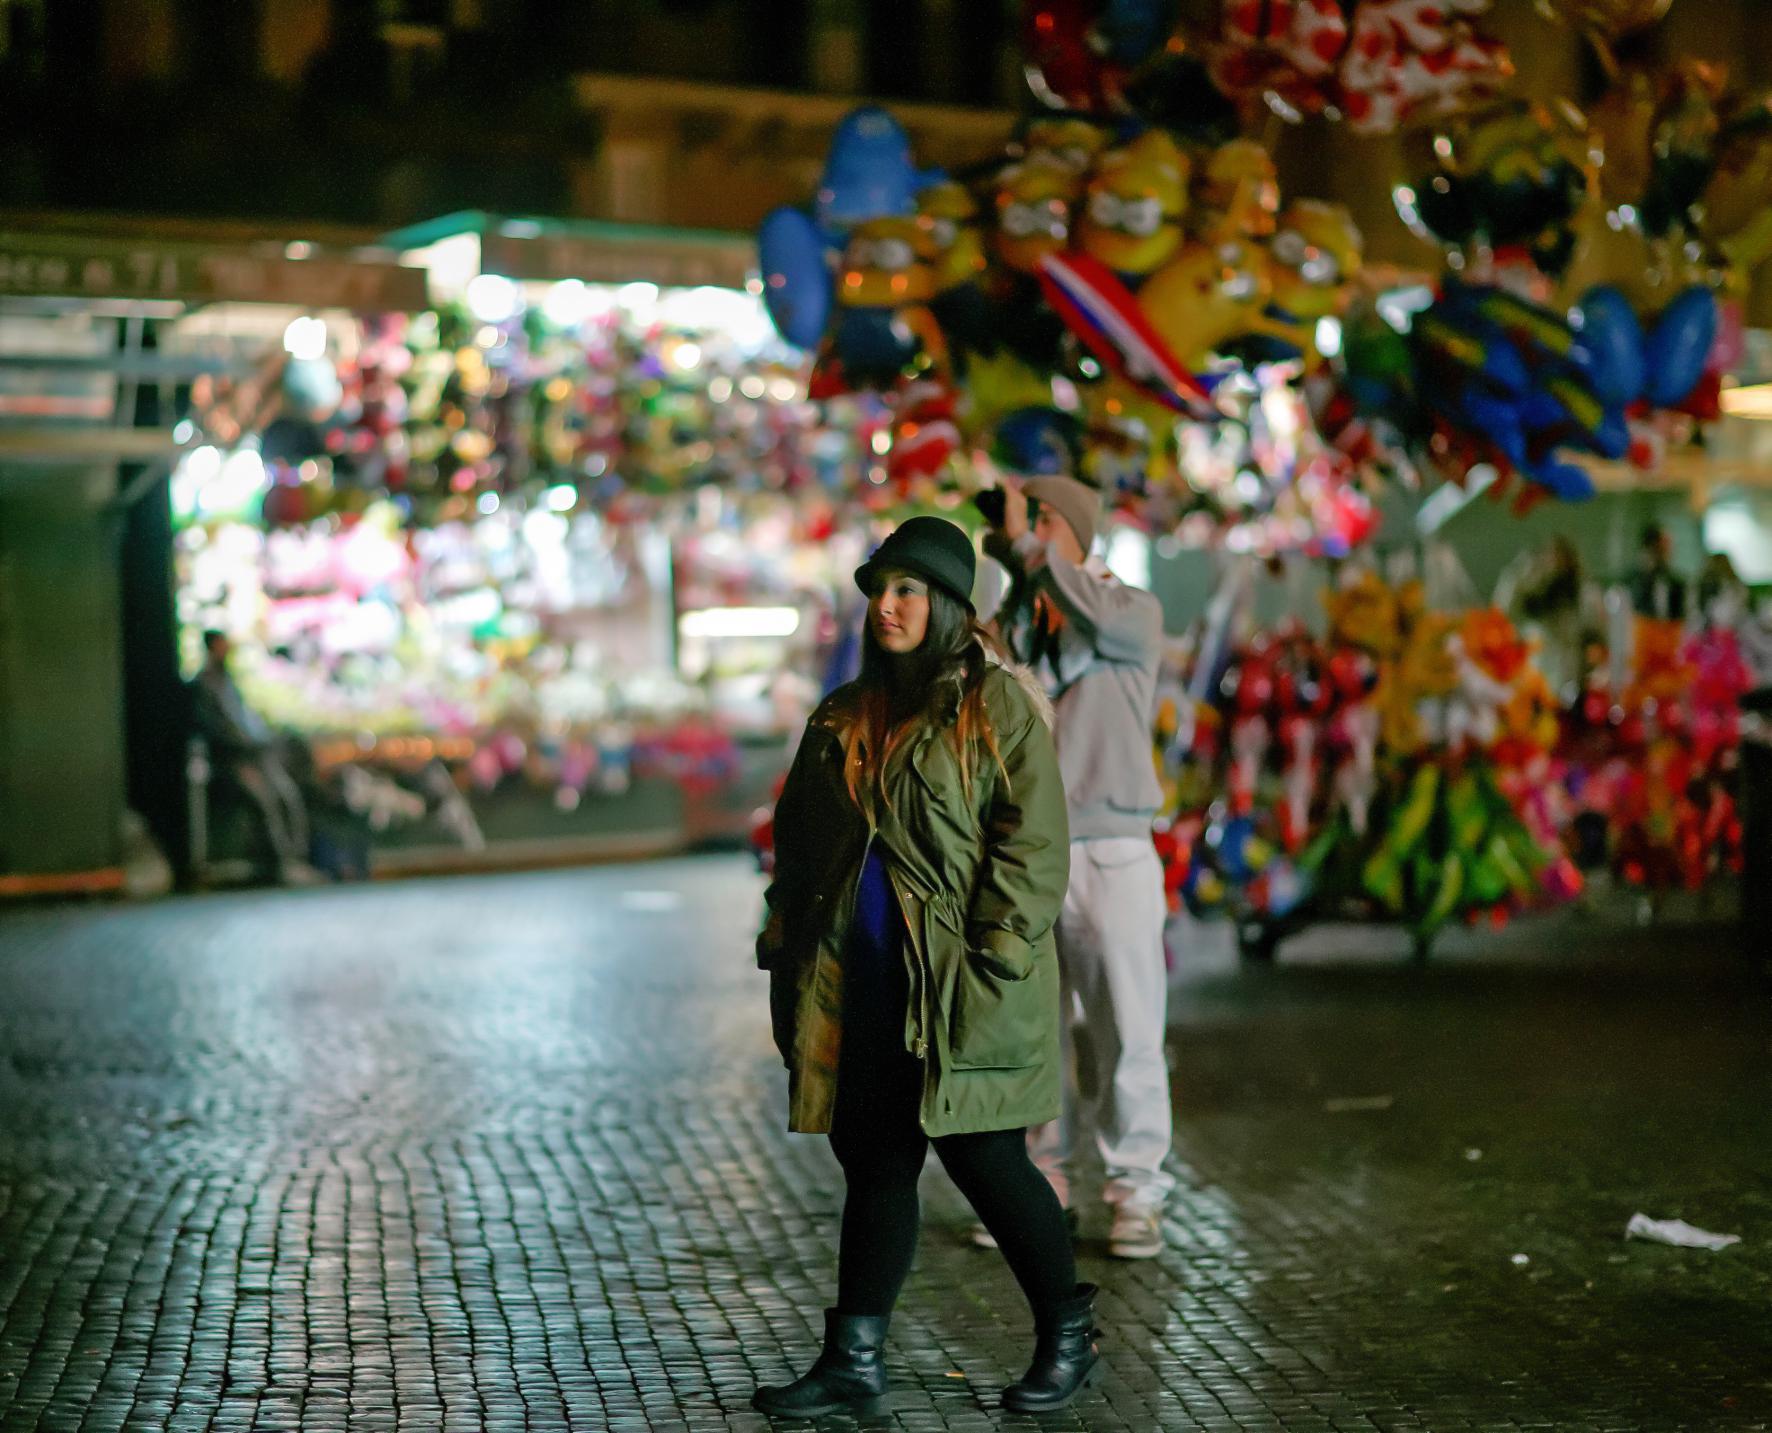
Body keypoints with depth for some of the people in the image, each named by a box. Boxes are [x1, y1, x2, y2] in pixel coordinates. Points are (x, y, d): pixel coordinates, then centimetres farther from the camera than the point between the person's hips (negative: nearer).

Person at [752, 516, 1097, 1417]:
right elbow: (798, 844, 19)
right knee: (873, 1165, 9)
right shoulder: (843, 717, 14)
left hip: (962, 985, -5)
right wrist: (786, 955, 13)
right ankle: (855, 1362, 17)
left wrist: (991, 961, -16)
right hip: (863, 984, 6)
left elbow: (1031, 845, -10)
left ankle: (1068, 1337, 19)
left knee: (982, 1159, -1)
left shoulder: (998, 705, -4)